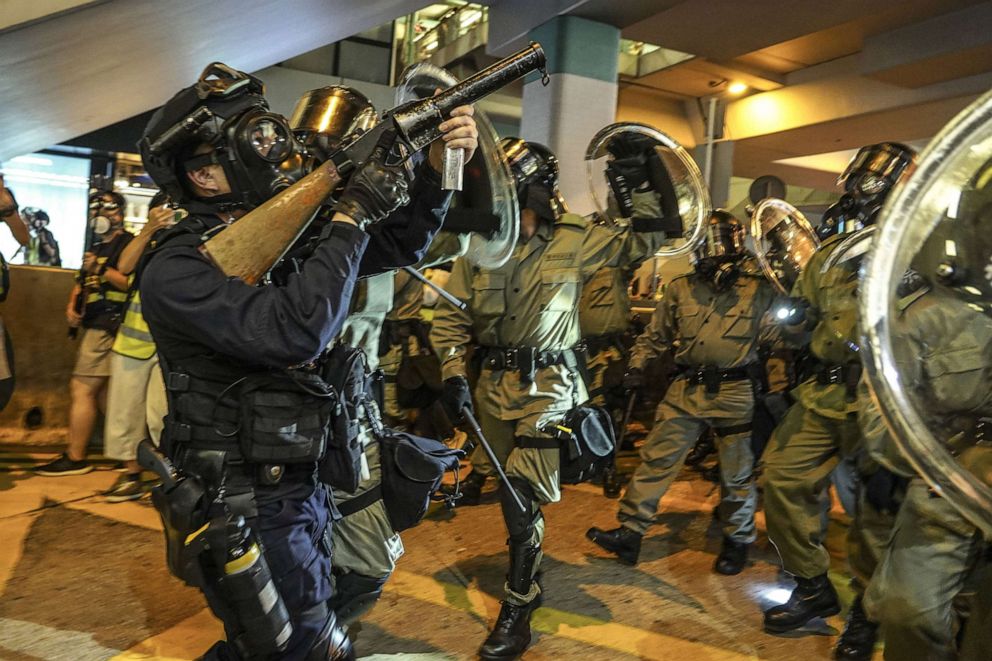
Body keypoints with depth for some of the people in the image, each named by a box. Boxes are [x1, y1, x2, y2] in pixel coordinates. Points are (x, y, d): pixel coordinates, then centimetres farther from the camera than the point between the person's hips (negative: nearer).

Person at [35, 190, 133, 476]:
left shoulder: (129, 244, -7)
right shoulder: (97, 247, 22)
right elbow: (82, 283, 25)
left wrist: (103, 270, -21)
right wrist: (71, 306, 8)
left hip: (107, 327, -10)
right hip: (96, 326, 10)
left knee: (81, 389, -9)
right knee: (101, 391, 12)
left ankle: (75, 458, -2)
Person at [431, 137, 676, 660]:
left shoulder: (576, 240, -6)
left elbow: (640, 242, 2)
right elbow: (450, 317, 1)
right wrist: (454, 375, -9)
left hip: (548, 383, -3)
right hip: (494, 380, 3)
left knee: (522, 497, -8)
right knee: (510, 490, 17)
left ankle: (518, 607, 11)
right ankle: (526, 578, 42)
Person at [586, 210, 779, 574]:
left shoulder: (758, 291, -1)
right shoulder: (680, 288, 7)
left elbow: (775, 341, 3)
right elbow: (655, 335, 14)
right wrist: (636, 367, 2)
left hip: (735, 393, -2)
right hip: (686, 389, 2)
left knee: (737, 474, 10)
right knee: (655, 459, 0)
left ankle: (738, 540, 31)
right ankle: (630, 533, 8)